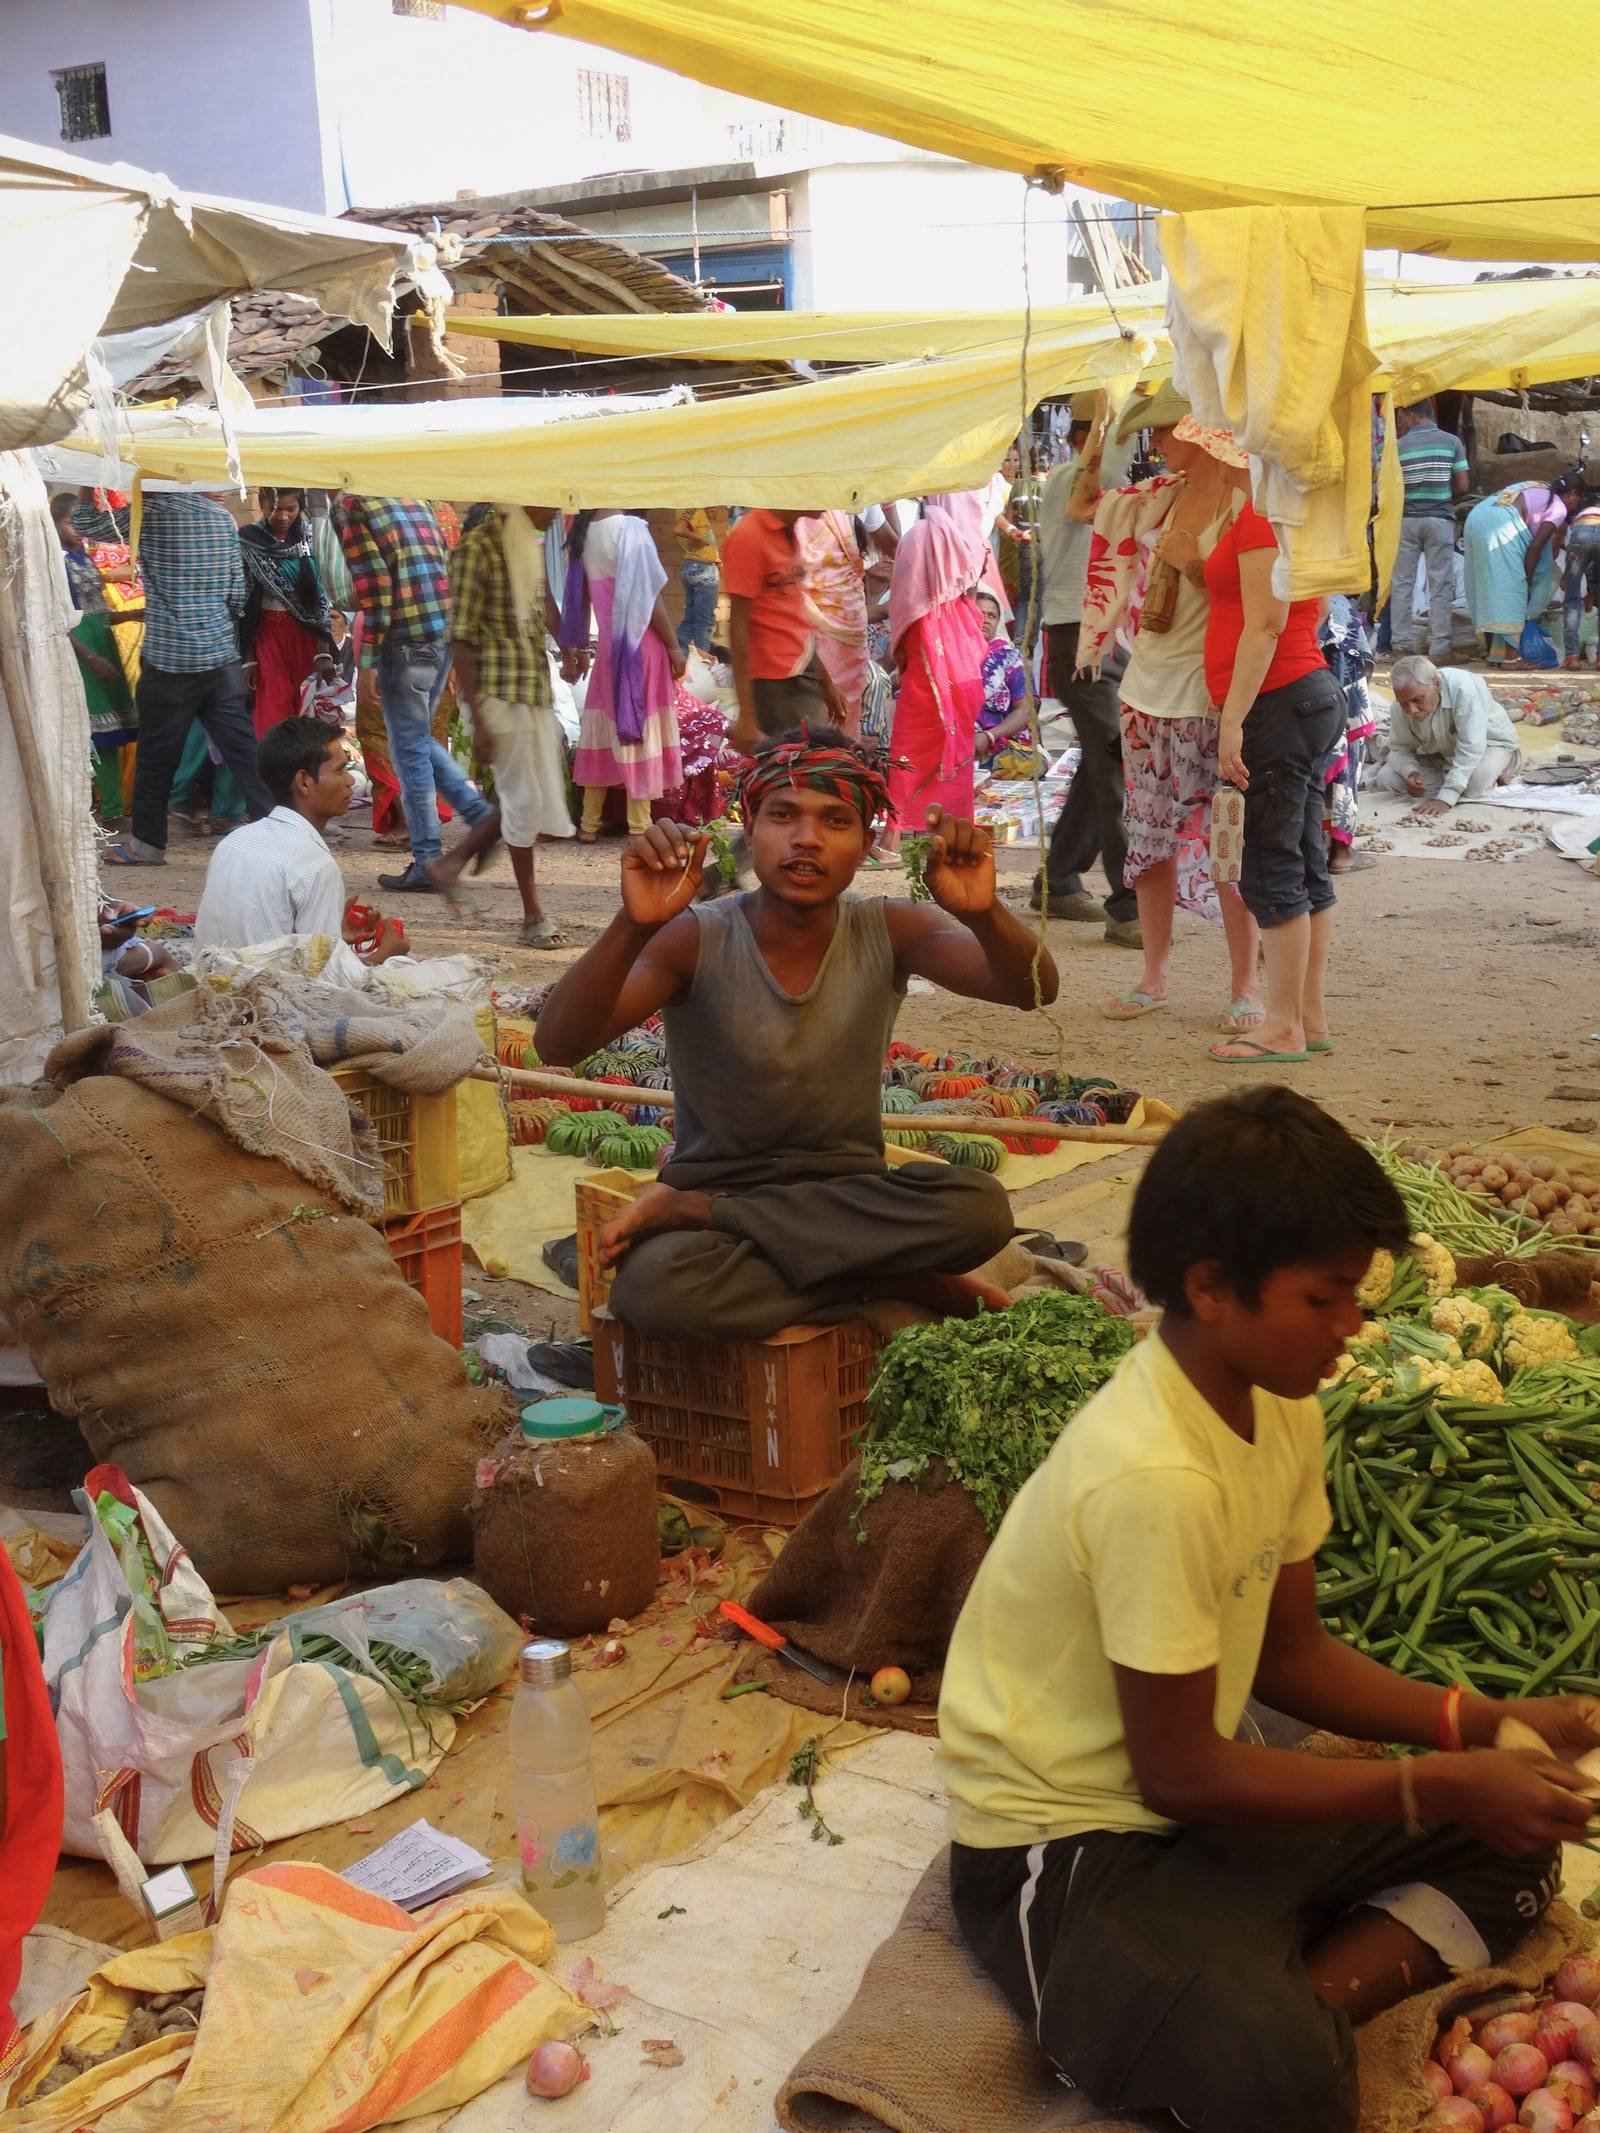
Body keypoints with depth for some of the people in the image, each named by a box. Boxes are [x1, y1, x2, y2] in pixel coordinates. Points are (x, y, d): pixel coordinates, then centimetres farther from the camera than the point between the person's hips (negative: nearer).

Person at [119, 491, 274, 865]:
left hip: (168, 658, -3)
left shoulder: (149, 511, -6)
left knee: (156, 756, 9)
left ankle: (147, 843, 20)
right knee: (245, 753, 2)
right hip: (222, 656, 3)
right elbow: (238, 593, 7)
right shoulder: (222, 516, 6)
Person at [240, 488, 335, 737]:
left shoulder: (311, 538, 1)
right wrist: (247, 658, -3)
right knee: (273, 719, -4)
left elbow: (322, 597, -1)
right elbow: (242, 605, 0)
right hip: (267, 636, -1)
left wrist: (324, 651, -10)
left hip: (307, 636, 1)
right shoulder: (247, 543, -2)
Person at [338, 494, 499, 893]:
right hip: (446, 632, 7)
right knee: (420, 739, 21)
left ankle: (427, 863, 5)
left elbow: (374, 593, -13)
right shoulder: (413, 502, 17)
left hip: (407, 638, -7)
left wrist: (367, 664, -11)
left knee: (410, 748, 1)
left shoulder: (353, 509, -5)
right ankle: (482, 814, 10)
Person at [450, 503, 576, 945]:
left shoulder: (533, 545, 12)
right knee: (525, 798, -3)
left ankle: (457, 857, 28)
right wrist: (478, 720, -17)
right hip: (499, 691, -8)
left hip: (537, 689, 8)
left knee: (545, 796, 11)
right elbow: (461, 638, -14)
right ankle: (532, 914, 9)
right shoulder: (478, 547, -12)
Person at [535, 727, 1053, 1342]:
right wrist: (632, 927, -43)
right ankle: (888, 1282, -16)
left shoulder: (888, 934, -7)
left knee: (980, 1206, -29)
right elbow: (557, 1047, -26)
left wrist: (984, 914, -43)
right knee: (653, 1284, -36)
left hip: (848, 1195, 3)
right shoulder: (695, 941, -13)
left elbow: (1035, 990, -21)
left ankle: (692, 1211, -16)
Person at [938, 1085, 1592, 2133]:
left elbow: (1289, 1653, 8)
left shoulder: (1283, 1411, -2)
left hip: (1187, 1794, 10)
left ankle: (1295, 2007, -9)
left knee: (1511, 1847, 7)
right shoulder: (1152, 1478, -30)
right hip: (1065, 1846, -9)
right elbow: (1181, 1772, -22)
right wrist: (1446, 1787, -18)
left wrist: (1483, 1725, -5)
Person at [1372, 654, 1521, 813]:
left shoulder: (1465, 689, -37)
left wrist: (1445, 799, -47)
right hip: (1440, 754, 5)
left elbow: (1471, 748, -40)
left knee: (1476, 781, -38)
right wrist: (1410, 772, -32)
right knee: (1385, 779, -14)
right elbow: (1399, 748, -7)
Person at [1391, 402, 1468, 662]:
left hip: (1406, 519, 0)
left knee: (1403, 584, 7)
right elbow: (1462, 486, 0)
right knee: (1440, 585, 2)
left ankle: (1403, 645, 6)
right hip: (1439, 518, 0)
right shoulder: (1452, 442, 2)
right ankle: (1439, 646, -2)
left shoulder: (1399, 445, -2)